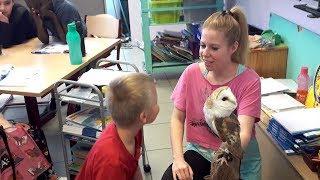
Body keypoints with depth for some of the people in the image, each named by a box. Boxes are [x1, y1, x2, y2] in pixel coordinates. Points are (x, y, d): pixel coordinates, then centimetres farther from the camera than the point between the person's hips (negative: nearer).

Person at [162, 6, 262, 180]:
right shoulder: (191, 73, -8)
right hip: (199, 150, 2)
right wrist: (178, 159, -15)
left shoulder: (249, 81, -17)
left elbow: (244, 133, -25)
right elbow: (177, 119, -2)